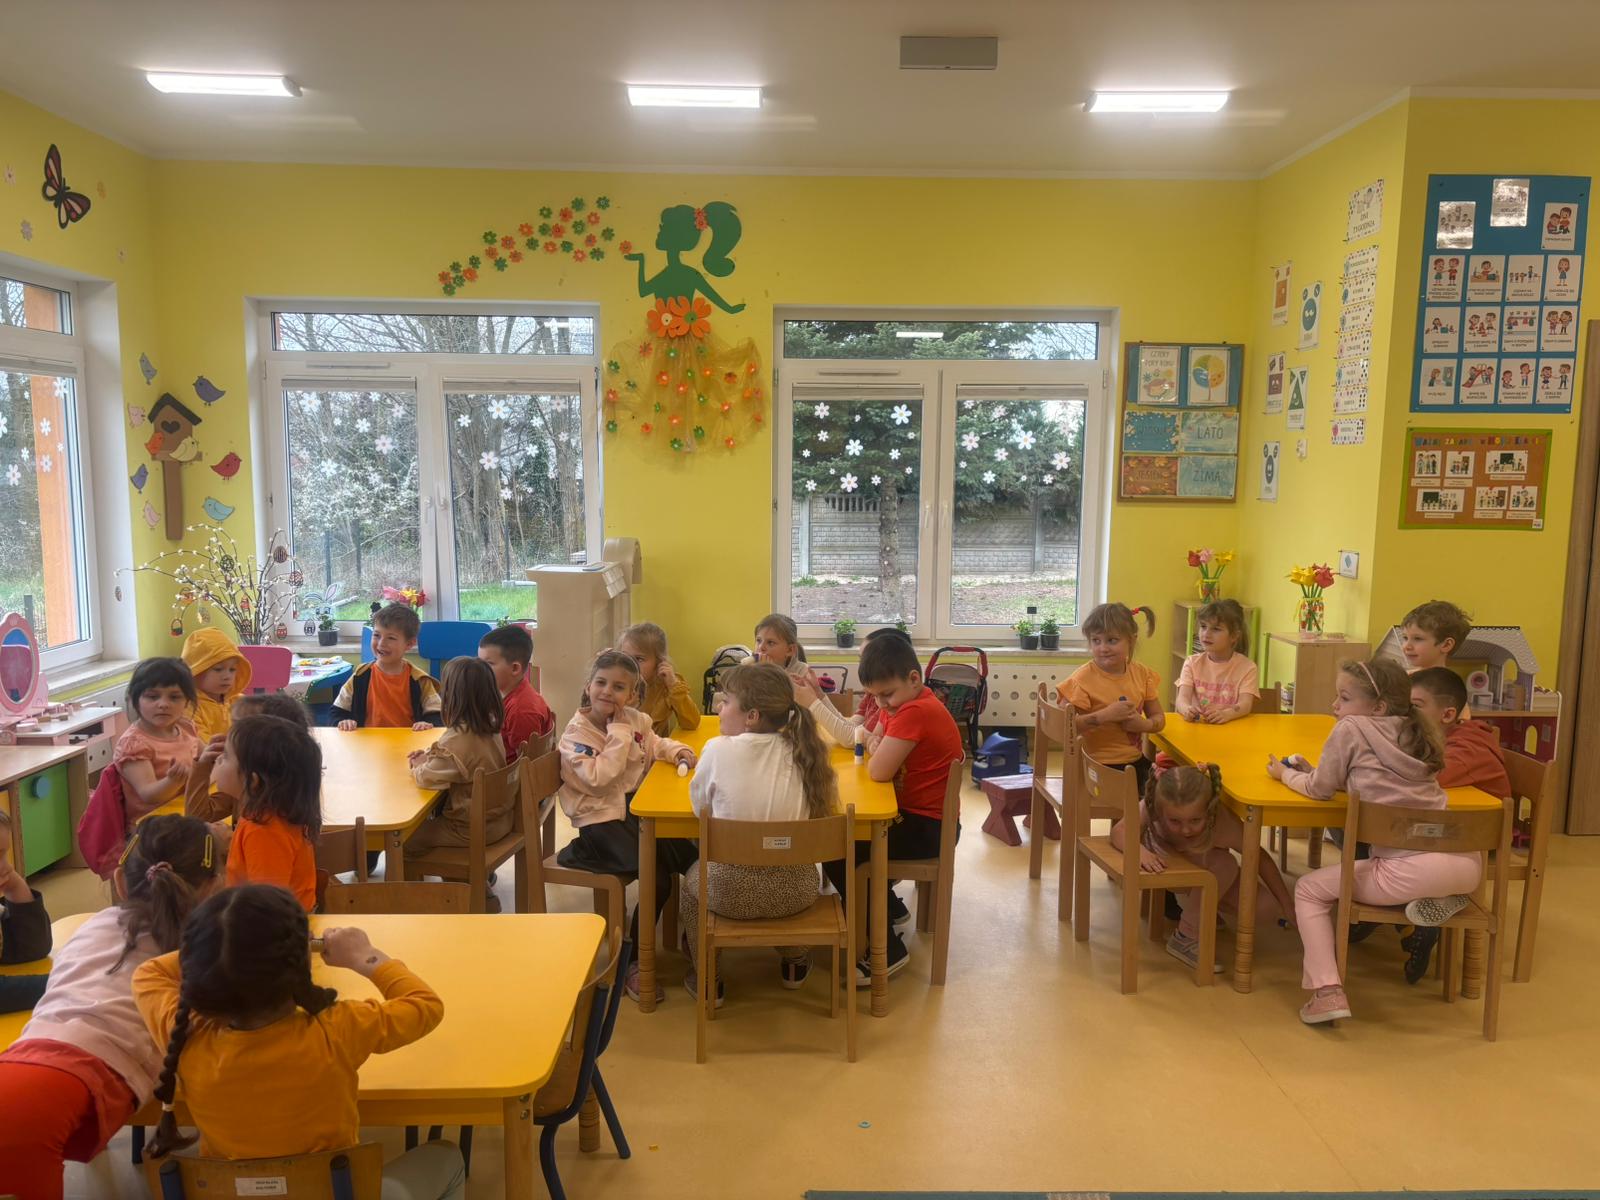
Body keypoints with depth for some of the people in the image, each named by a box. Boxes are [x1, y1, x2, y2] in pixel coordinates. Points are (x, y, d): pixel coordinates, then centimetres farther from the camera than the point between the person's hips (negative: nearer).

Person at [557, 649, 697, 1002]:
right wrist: (619, 732, -20)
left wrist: (676, 751, 7)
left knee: (692, 856, -9)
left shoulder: (635, 720, 6)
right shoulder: (576, 733, -11)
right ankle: (633, 962, -8)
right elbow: (598, 780, -25)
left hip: (638, 808, 7)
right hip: (602, 820, -7)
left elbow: (653, 743, 28)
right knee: (658, 873, -25)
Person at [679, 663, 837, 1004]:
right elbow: (826, 800, 11)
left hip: (731, 892, -2)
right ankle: (795, 963, 49)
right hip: (795, 892, 3)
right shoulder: (801, 750, -5)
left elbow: (699, 807, 2)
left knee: (691, 881, 32)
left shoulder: (719, 750, -13)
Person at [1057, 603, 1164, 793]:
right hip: (1099, 767, -5)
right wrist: (1105, 715, -25)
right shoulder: (1083, 679, -13)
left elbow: (1159, 718, 12)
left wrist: (1144, 724, -10)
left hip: (1136, 762, 5)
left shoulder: (1141, 674, 3)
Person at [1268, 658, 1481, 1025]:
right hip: (1467, 862, 8)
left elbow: (1320, 790, 6)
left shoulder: (1351, 729, -3)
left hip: (1411, 871, -8)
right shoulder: (1414, 732, 18)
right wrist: (1314, 773, 26)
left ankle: (1327, 990, -3)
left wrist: (1285, 774, 24)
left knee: (1308, 890, 7)